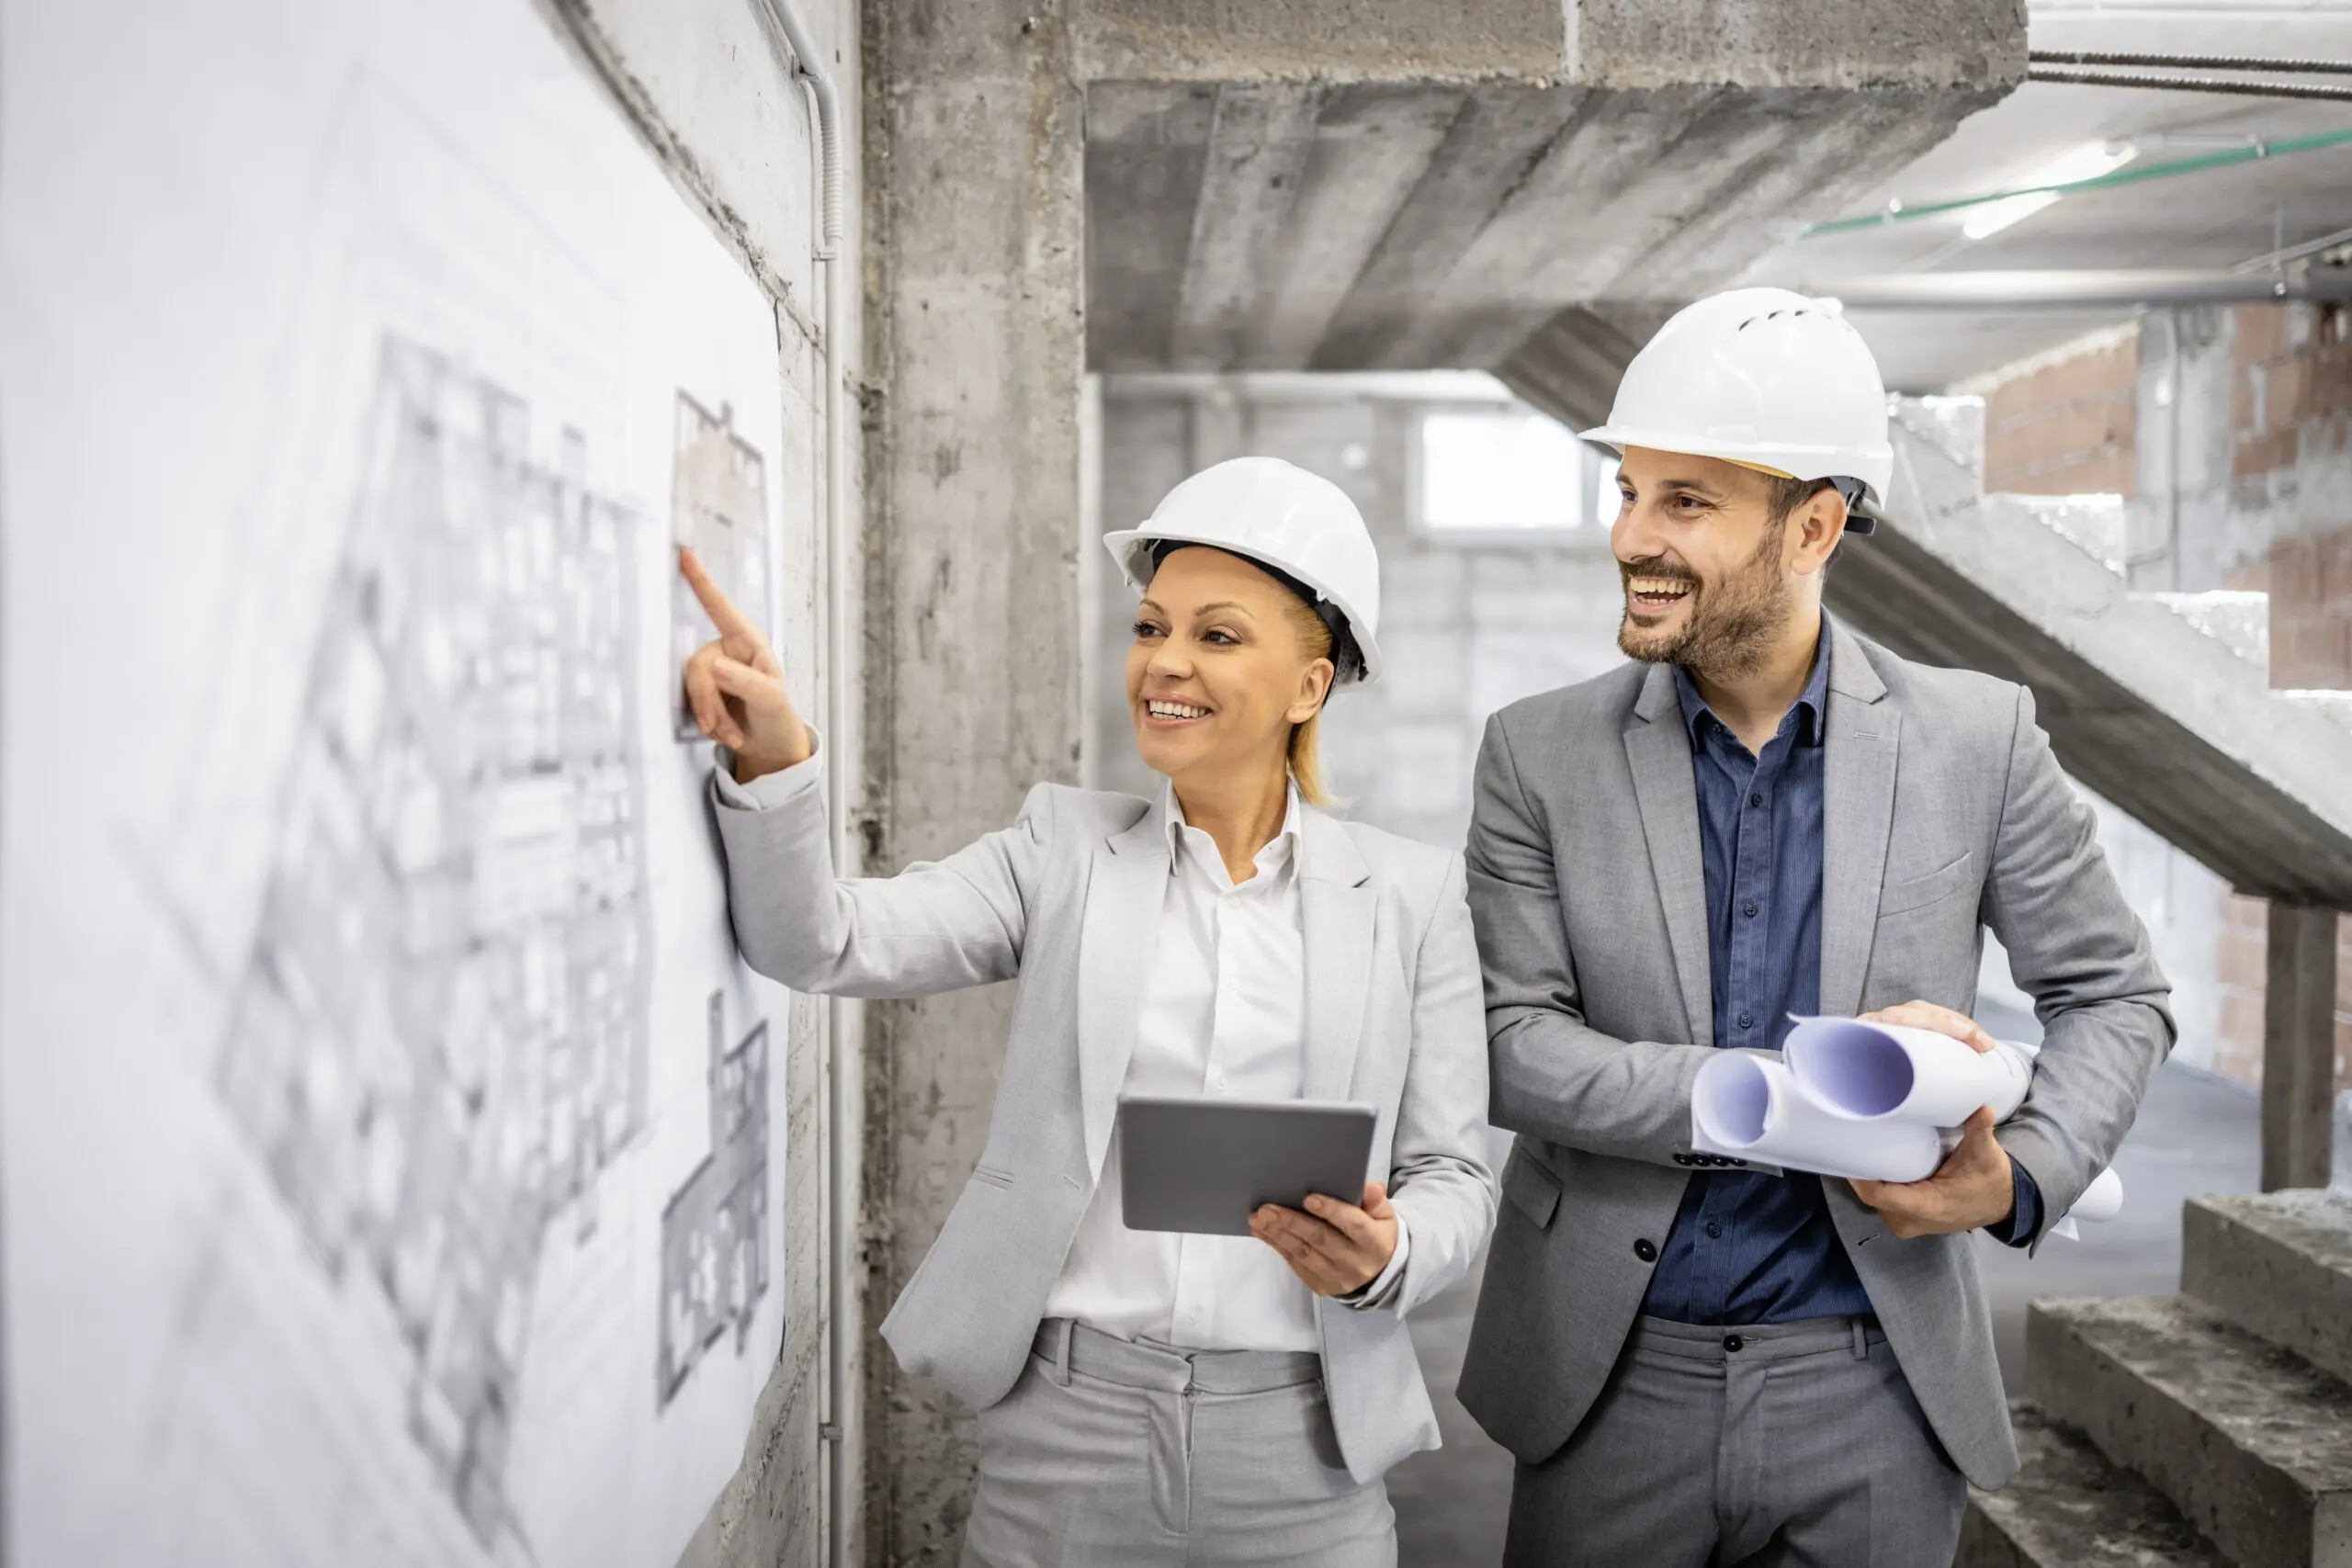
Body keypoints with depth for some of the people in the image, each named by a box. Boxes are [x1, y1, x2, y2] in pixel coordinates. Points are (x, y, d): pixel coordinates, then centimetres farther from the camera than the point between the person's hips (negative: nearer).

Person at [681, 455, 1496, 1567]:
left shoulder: (1410, 896, 1)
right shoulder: (1065, 848, 3)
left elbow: (1451, 1173, 4)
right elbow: (823, 943, -8)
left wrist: (1387, 1256, -17)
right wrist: (770, 764, -25)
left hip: (1300, 1450, 0)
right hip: (1062, 1425, 1)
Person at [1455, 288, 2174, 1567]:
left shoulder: (1976, 738, -4)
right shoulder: (1538, 756, -6)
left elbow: (2111, 992, 6)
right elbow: (1513, 1044, -12)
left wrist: (2025, 1175, -12)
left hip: (1877, 1405, 1)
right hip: (1614, 1385, 0)